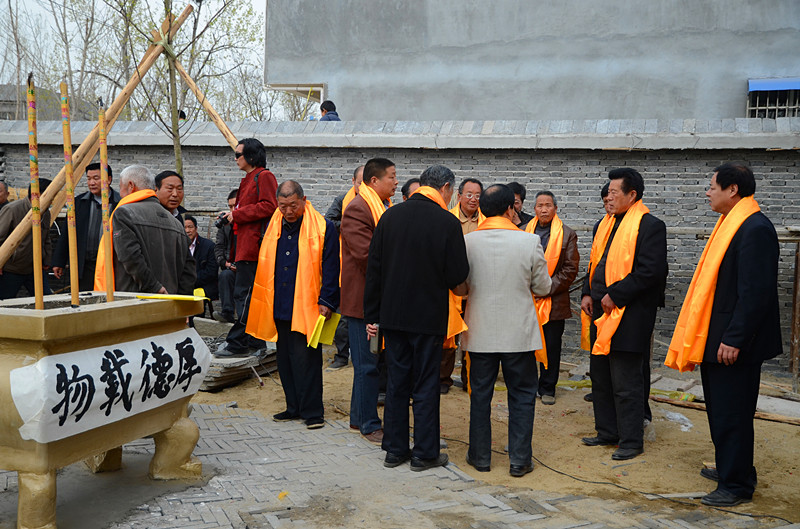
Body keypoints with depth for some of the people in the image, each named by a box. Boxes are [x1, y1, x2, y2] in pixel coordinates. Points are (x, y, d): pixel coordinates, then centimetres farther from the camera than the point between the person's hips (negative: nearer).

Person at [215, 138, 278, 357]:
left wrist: (237, 214, -13)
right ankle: (255, 342, 17)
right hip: (247, 245, 10)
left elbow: (268, 206, -17)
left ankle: (237, 343, -5)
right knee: (252, 295, 11)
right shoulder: (249, 179, 23)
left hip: (254, 245, -10)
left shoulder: (264, 176, -7)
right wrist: (231, 215, 10)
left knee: (244, 294, -9)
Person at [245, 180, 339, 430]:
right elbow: (265, 265, 19)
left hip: (307, 307, -6)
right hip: (279, 306, 6)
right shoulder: (274, 227, 11)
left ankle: (312, 411, 4)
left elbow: (330, 268, -5)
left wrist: (326, 301, -11)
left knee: (306, 359, -6)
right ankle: (294, 407, 22)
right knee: (285, 359, 11)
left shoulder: (322, 228, -5)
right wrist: (264, 302, 17)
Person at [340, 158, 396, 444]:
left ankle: (359, 415, 28)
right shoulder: (358, 209, -15)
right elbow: (366, 255, -21)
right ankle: (369, 424, 8)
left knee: (368, 362, 16)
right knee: (368, 364, -2)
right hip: (364, 299, -9)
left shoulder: (386, 207, 16)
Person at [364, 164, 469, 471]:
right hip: (428, 317, -4)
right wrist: (458, 288, 15)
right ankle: (425, 454, 14)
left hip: (392, 315, 4)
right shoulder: (447, 222, -12)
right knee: (426, 385, 6)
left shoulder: (390, 216, 2)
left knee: (397, 381, 13)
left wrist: (372, 315, 9)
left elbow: (373, 270, 4)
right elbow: (458, 279, -9)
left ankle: (394, 449, 21)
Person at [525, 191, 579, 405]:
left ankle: (547, 389, 18)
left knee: (551, 346, 6)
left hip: (553, 301, -2)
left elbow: (570, 269, -3)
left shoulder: (567, 234, 1)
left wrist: (547, 288, -11)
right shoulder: (524, 232, 8)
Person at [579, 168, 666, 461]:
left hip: (629, 316, -9)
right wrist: (588, 293, 7)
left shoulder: (650, 226, -12)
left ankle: (632, 441, 12)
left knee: (625, 383, -2)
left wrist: (614, 296, -19)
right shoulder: (606, 225, 14)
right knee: (600, 376, 16)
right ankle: (607, 432, 30)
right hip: (601, 313, 9)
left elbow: (650, 271, -20)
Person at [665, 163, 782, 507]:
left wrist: (734, 339, -22)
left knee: (731, 413, -1)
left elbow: (756, 292, -23)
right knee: (720, 410, 19)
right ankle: (730, 468, 34)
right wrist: (701, 336, 17)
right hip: (715, 339, 10)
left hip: (734, 345, -10)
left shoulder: (755, 229, -18)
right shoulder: (731, 224, 13)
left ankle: (737, 486, 11)